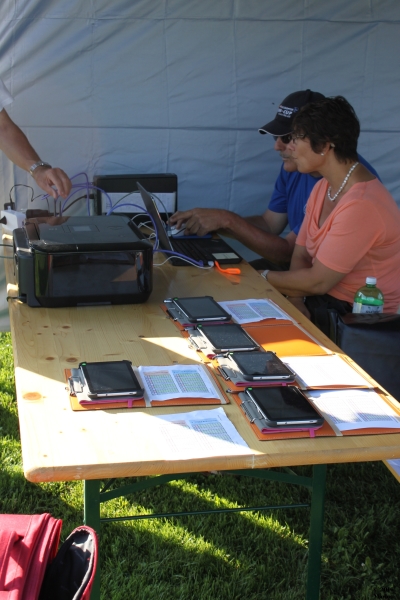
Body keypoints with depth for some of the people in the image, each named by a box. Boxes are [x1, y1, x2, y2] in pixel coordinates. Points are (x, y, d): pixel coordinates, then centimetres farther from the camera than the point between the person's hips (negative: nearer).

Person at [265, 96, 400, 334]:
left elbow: (318, 281, -21)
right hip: (321, 300, 8)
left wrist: (262, 277, -8)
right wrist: (296, 302, -14)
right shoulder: (323, 188, 6)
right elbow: (301, 256, 5)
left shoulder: (361, 205, -24)